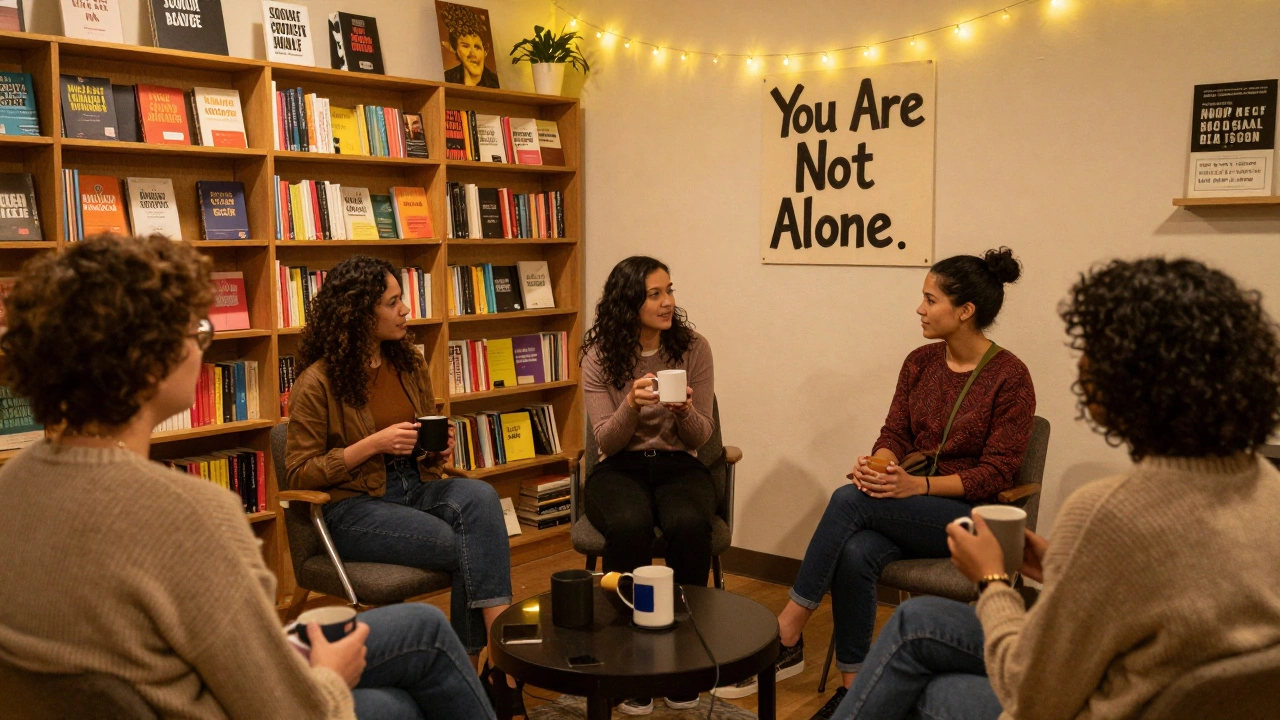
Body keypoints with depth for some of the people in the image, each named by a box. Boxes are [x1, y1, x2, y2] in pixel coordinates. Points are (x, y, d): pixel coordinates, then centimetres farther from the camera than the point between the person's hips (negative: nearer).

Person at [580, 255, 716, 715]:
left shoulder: (693, 348, -2)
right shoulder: (599, 355, -4)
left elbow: (700, 438, 0)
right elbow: (606, 442, -6)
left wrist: (685, 410, -23)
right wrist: (631, 404, -26)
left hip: (679, 466, 1)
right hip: (619, 469, -1)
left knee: (689, 526, -34)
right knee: (630, 527, -36)